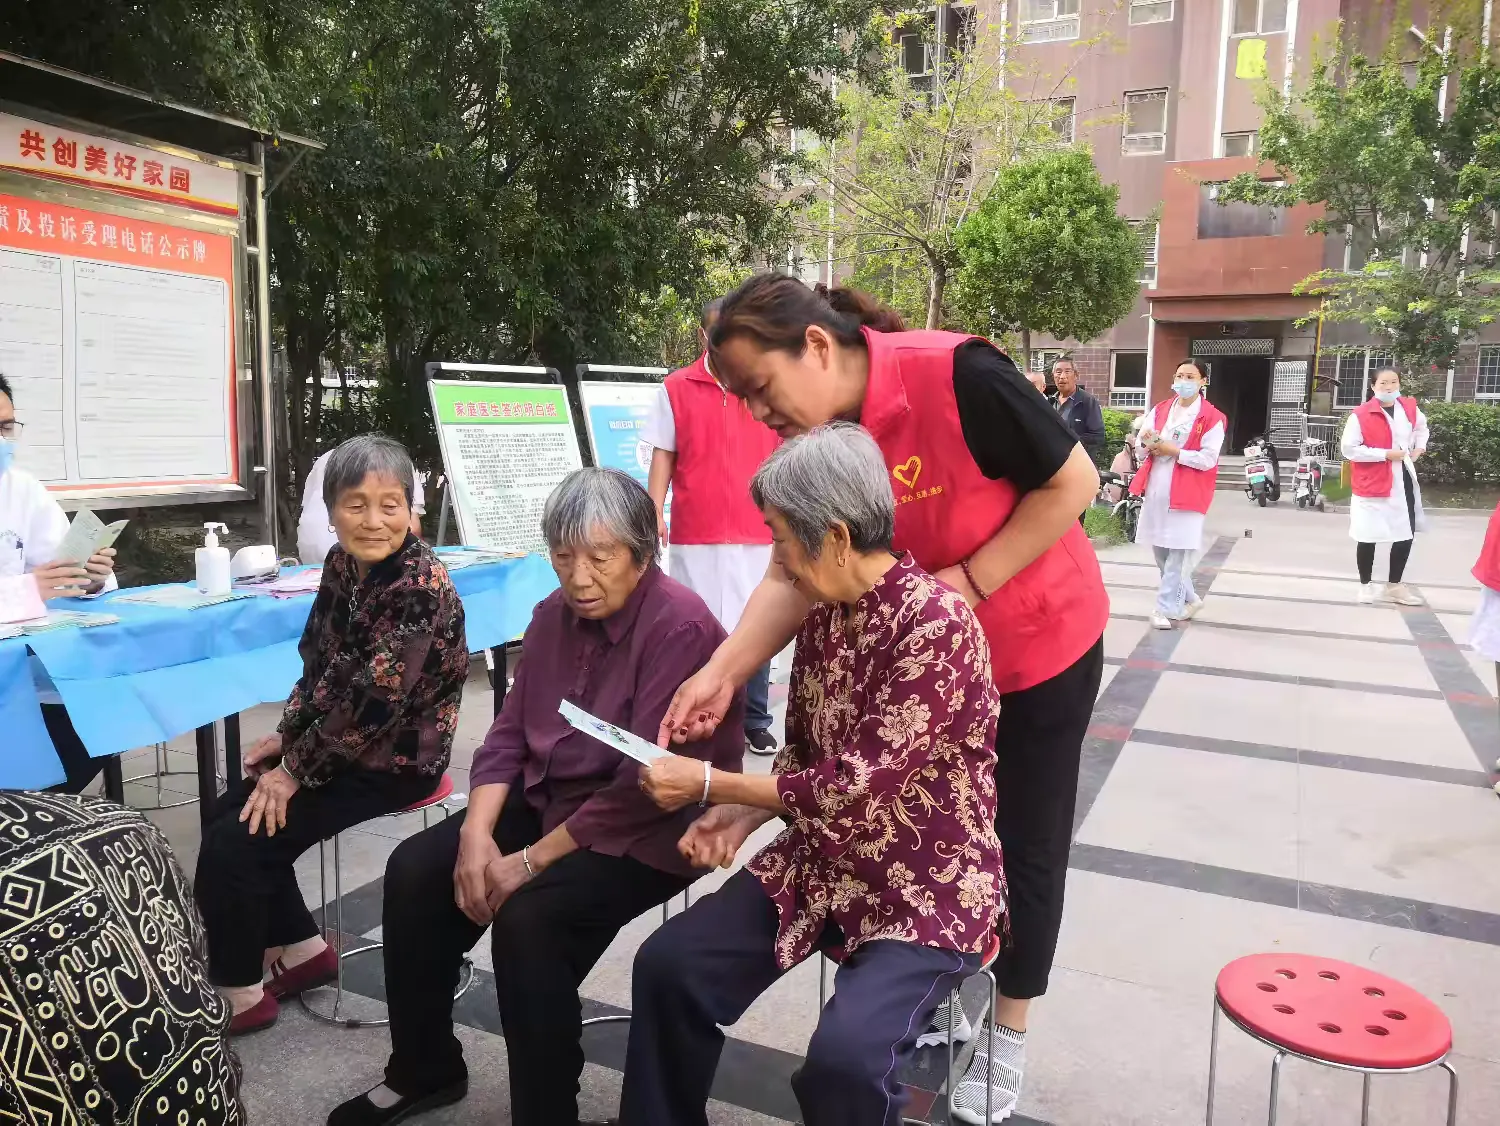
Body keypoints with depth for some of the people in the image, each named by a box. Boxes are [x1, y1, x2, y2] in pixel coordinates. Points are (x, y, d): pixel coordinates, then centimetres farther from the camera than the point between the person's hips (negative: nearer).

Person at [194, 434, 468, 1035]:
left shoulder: (421, 587, -25)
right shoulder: (343, 563, 1)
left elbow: (374, 701, -26)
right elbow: (318, 662, 12)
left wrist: (296, 768, -17)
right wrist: (287, 735, 2)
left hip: (394, 757, -9)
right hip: (336, 741, 9)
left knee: (235, 842, -8)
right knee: (227, 814, 11)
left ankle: (240, 992, 13)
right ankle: (302, 950, 25)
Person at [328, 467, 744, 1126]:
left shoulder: (681, 628, -22)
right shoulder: (554, 615, 4)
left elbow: (645, 785, -26)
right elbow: (508, 735, 6)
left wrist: (533, 860, -20)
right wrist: (477, 834, -11)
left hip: (647, 829, -8)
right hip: (544, 800, 8)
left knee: (528, 917, -29)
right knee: (414, 872, -5)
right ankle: (424, 1070, 16)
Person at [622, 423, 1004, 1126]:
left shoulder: (937, 623, -24)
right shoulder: (824, 615, 1)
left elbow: (855, 787, -24)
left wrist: (709, 783, -16)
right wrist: (745, 812, -6)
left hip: (930, 887, -7)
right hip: (825, 864, 7)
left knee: (844, 1053, -27)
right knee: (668, 964, -4)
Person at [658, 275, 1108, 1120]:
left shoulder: (956, 377, -29)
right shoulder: (813, 440, -11)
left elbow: (1074, 481, -21)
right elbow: (795, 574, -14)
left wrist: (971, 581, -26)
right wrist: (725, 672, -27)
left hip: (1041, 645, -5)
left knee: (1022, 842, 8)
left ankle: (1009, 1033, 28)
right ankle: (944, 999, 37)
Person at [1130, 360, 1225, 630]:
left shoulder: (1212, 418, -6)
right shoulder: (1160, 409, 12)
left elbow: (1207, 459, -12)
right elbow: (1142, 442, 9)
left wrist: (1173, 451, -15)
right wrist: (1149, 444, -13)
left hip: (1186, 493, -6)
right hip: (1156, 490, 6)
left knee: (1179, 552, -3)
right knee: (1160, 549, 12)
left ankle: (1168, 608, 4)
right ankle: (1187, 598, 29)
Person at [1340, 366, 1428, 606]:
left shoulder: (1410, 408, 5)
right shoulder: (1360, 414, -13)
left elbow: (1421, 426, 28)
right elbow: (1348, 449, -16)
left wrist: (1419, 448, 12)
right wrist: (1385, 454, -18)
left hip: (1404, 481, 6)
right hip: (1372, 484, -5)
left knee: (1406, 534, 10)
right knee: (1368, 537, 2)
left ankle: (1394, 586, 25)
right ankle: (1365, 585, 20)